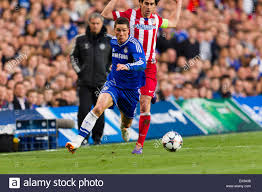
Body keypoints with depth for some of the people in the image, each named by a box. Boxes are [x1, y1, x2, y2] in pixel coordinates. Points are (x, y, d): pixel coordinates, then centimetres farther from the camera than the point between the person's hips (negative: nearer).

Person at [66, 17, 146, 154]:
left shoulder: (134, 45, -20)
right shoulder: (113, 42, -1)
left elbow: (142, 64, -38)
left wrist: (127, 66, -54)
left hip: (131, 89, -2)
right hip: (113, 83, 2)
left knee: (126, 123, 16)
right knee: (98, 108, -27)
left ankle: (124, 128, 57)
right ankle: (78, 141, -32)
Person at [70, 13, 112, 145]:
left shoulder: (109, 41, 2)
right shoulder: (81, 40, 4)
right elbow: (73, 56, 15)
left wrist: (108, 71, 3)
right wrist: (78, 71, 4)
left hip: (101, 82, 0)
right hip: (85, 82, 0)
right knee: (84, 110, -8)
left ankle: (97, 137, 16)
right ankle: (84, 137, 2)